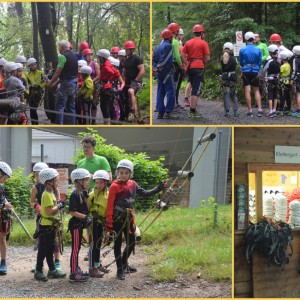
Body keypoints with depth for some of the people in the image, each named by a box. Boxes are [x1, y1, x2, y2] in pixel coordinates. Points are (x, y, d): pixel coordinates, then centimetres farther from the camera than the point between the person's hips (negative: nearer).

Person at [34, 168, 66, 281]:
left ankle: (52, 270, 23)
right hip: (46, 225, -10)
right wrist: (59, 206, -13)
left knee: (50, 249, 15)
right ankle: (38, 271, 4)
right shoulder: (47, 195, -18)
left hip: (51, 225, 10)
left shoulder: (51, 193, 13)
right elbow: (49, 211, -25)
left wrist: (58, 205, 4)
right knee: (43, 249, -3)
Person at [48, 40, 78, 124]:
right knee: (71, 107, 11)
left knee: (60, 106, -6)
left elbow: (58, 72, -14)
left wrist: (50, 83, -1)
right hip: (74, 83, 9)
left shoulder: (63, 57, -12)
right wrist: (55, 83, 20)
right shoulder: (73, 56, 16)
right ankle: (72, 124, 12)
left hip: (66, 84, -9)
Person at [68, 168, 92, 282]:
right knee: (75, 249, -5)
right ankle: (73, 274, -2)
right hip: (75, 224, -9)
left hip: (80, 224, 9)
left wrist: (88, 217, 0)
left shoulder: (84, 193, 10)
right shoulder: (75, 195, -17)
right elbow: (72, 212, -21)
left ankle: (76, 269, 26)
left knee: (77, 248, 16)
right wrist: (85, 217, -21)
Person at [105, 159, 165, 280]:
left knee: (131, 242, 14)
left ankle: (124, 263, 37)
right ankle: (120, 269, 13)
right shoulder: (115, 186, -11)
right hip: (117, 218, -6)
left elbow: (144, 193, 17)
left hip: (129, 218, 6)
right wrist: (109, 224, -15)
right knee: (118, 243, 4)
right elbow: (110, 206, -12)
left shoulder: (132, 184, 5)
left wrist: (158, 189, 7)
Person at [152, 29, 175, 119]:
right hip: (167, 72, -8)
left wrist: (156, 68, 1)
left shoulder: (157, 47, 18)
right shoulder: (168, 46, -9)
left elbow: (153, 60, 11)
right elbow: (165, 59, -17)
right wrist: (159, 67, -9)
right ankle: (168, 112, -11)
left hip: (159, 73, 8)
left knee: (160, 92, 10)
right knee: (170, 91, -6)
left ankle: (160, 112, 9)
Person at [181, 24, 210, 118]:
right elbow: (207, 58, -9)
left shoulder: (188, 43, 10)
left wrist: (187, 64, 7)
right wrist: (202, 63, 8)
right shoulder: (203, 43, -5)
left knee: (194, 88, 18)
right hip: (199, 68, -6)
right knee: (196, 90, -4)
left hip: (190, 68, 6)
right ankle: (192, 111, -7)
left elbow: (182, 56, 5)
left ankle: (192, 109, 20)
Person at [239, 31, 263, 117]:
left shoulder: (242, 50, -5)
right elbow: (260, 62, 4)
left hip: (246, 72, -1)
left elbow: (241, 62, 7)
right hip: (255, 72, 1)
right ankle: (260, 110, 3)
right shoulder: (258, 50, -3)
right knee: (256, 91, 10)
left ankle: (250, 111, 1)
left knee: (247, 91, 1)